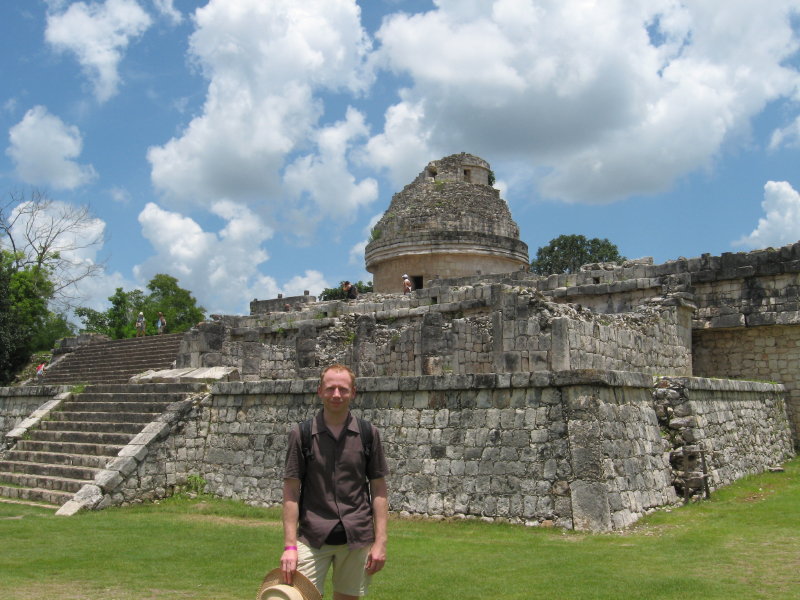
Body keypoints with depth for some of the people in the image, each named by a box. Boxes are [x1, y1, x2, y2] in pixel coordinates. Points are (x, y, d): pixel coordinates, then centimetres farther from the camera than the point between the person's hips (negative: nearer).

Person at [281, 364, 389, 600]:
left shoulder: (368, 434, 2)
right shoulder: (302, 434, -1)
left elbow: (378, 490, 5)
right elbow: (291, 492, -1)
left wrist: (380, 542, -1)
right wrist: (289, 545, -7)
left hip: (357, 537, 1)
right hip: (312, 537, -1)